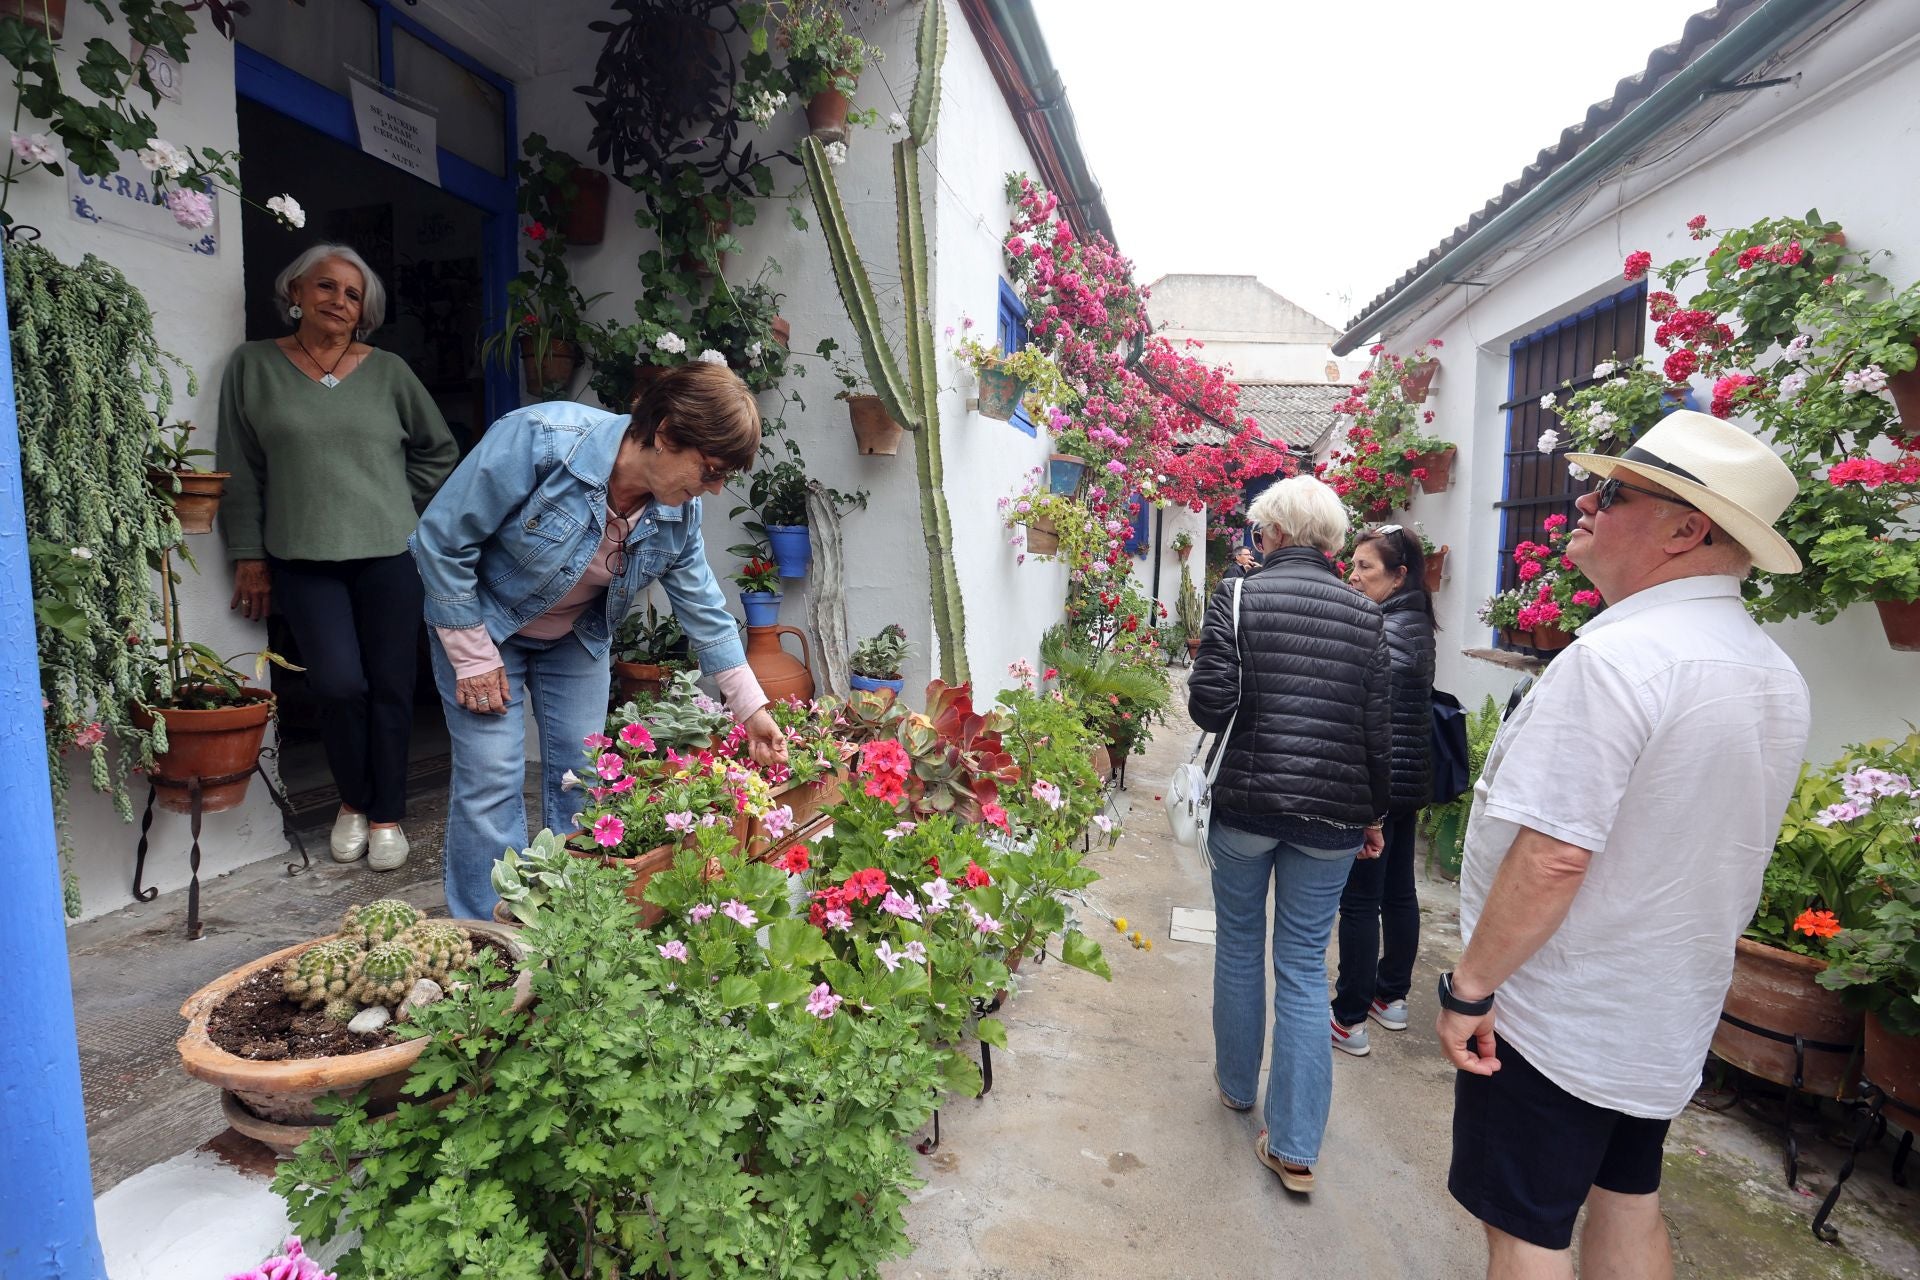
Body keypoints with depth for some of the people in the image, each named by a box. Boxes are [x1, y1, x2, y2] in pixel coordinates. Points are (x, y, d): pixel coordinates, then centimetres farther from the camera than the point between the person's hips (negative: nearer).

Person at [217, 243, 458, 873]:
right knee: (339, 684, -7)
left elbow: (439, 449, 17)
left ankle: (386, 814, 16)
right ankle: (353, 802, 19)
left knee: (390, 685, 2)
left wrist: (402, 504, 9)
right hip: (303, 560, 0)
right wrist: (249, 555, 2)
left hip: (388, 554, 0)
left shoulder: (388, 371, 7)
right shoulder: (254, 366, 7)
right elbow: (241, 471, 5)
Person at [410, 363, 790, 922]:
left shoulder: (679, 511, -16)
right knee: (492, 782, -8)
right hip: (483, 625, -4)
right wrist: (473, 657, -18)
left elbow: (705, 612, -3)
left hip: (577, 639, 5)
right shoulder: (538, 439, -33)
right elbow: (441, 540, -23)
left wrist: (750, 707, -4)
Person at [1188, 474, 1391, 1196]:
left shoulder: (1238, 596, -8)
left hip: (1245, 802, -2)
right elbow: (1377, 729, 3)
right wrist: (1374, 813, 14)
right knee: (1305, 964, 10)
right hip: (1332, 813, 2)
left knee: (1239, 945, 18)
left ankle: (1236, 1082, 39)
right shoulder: (1365, 614, 2)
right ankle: (1296, 1147, 14)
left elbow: (1209, 705, -14)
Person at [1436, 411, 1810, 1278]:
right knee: (1628, 1210, 24)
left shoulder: (1613, 657, -26)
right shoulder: (1778, 676, 3)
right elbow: (1712, 845, 13)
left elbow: (1552, 860, -28)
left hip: (1559, 1023, -8)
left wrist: (1469, 988, -17)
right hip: (1671, 1021, 9)